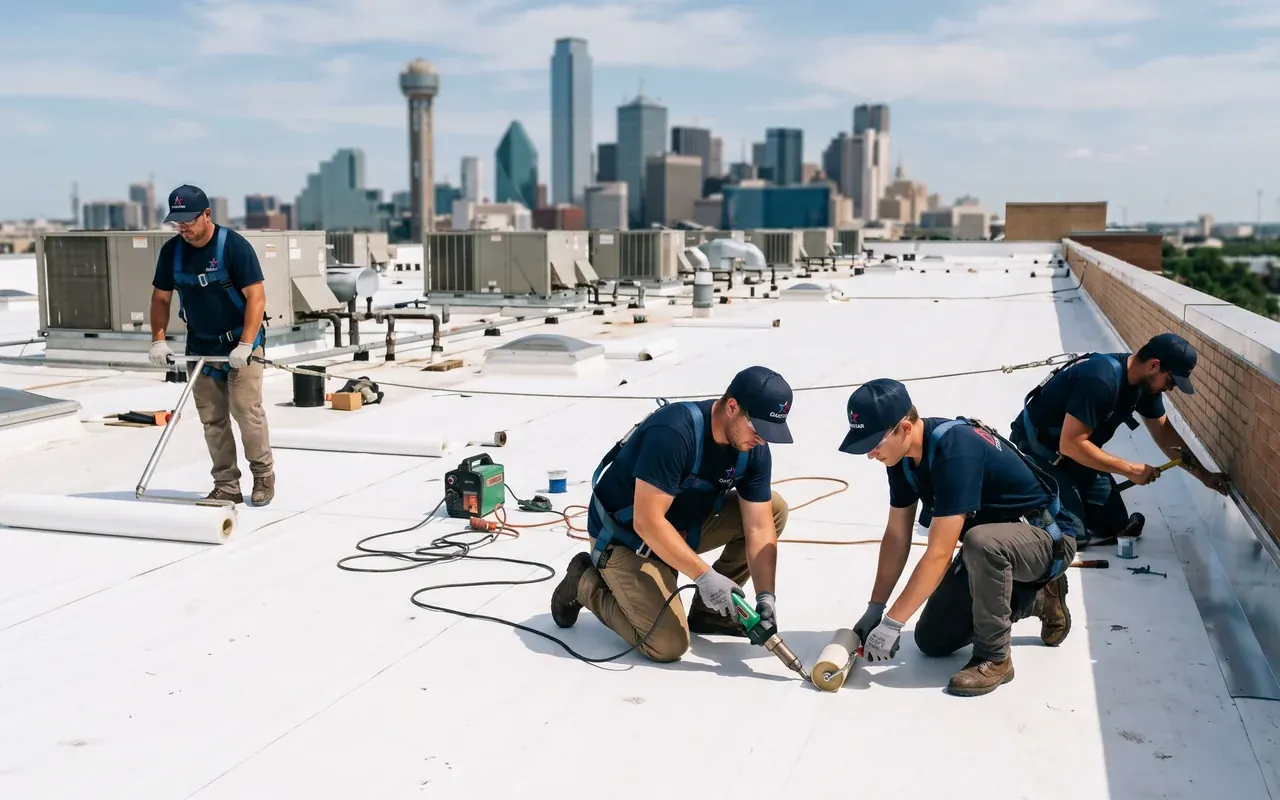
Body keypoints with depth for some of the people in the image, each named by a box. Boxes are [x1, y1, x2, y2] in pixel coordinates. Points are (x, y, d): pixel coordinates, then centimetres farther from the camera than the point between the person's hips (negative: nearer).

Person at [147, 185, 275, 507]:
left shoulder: (235, 246, -15)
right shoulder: (171, 251, 0)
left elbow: (256, 297, -18)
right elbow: (160, 298, 9)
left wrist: (245, 345, -26)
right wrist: (158, 339, -3)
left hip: (240, 342, -5)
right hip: (200, 346, 5)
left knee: (246, 410, -10)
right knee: (212, 419, 5)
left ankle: (264, 475, 9)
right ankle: (227, 486, 14)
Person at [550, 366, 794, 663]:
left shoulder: (754, 449, -11)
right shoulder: (673, 432, -33)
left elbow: (758, 528, -10)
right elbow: (647, 522, -34)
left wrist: (765, 595, -23)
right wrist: (704, 575, -34)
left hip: (685, 525, 8)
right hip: (625, 537, -7)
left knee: (773, 509, -6)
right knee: (668, 645, -19)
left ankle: (710, 609, 5)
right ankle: (586, 583, 4)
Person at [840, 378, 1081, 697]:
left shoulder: (955, 452, -34)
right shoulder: (904, 453, -8)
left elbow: (939, 554, -34)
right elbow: (896, 536, 0)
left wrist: (892, 623, -29)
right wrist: (875, 608, -2)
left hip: (1047, 538, -9)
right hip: (987, 550, 9)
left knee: (981, 541, -41)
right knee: (932, 641, 5)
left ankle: (994, 657, -19)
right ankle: (1036, 598, 21)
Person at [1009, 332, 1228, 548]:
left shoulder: (1146, 382, -4)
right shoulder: (1101, 380, -33)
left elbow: (1164, 432, 10)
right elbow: (1071, 444, -34)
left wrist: (1203, 475, 4)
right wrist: (1130, 469, -26)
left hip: (1076, 453, 9)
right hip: (1035, 449, -9)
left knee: (1114, 525, 4)